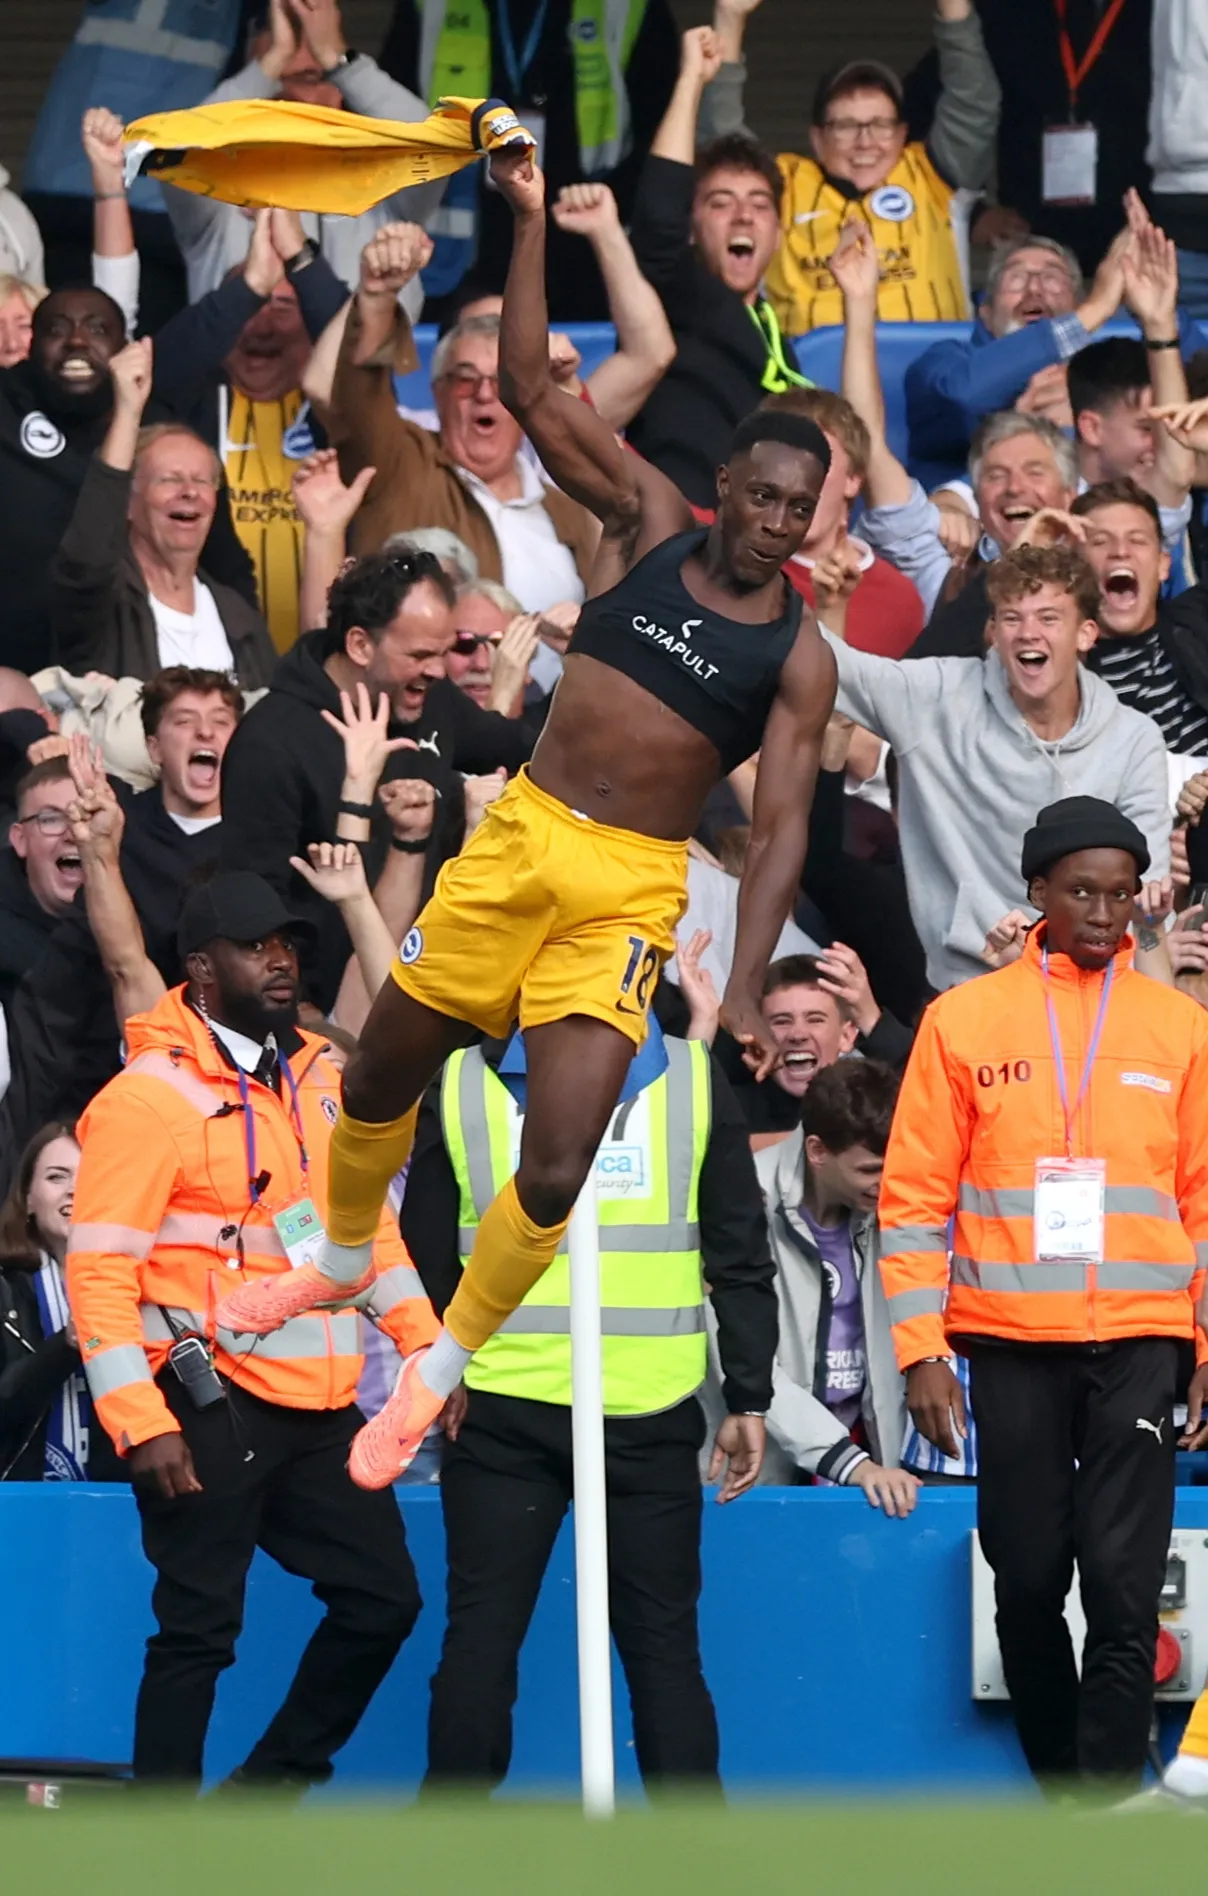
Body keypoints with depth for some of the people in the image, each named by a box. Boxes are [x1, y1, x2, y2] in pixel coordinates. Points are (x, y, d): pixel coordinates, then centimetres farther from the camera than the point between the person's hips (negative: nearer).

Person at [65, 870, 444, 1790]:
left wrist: (423, 1344, 10)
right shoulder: (150, 1096, -11)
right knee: (199, 1629, -4)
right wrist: (141, 1425, -19)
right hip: (212, 1409, -7)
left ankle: (266, 1793, 23)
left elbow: (368, 1220, 21)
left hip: (322, 1403, 7)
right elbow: (99, 1272, -13)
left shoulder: (320, 1077, 12)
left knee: (383, 1599, 9)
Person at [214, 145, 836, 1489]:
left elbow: (779, 824, -8)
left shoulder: (799, 659, -4)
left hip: (630, 891, -3)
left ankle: (436, 1377, 9)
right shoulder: (647, 528, 2)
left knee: (556, 1169, -12)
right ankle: (343, 1262, 44)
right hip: (519, 838, 3)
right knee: (379, 1076, 13)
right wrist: (531, 222, -11)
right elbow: (531, 390, -2)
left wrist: (744, 984, -20)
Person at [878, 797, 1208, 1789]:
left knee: (1124, 1591, -10)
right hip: (1009, 1344, 1)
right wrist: (921, 1352, -2)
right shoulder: (965, 1020, 5)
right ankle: (1058, 1787, 20)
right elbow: (915, 1195, 4)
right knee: (1028, 1586, 4)